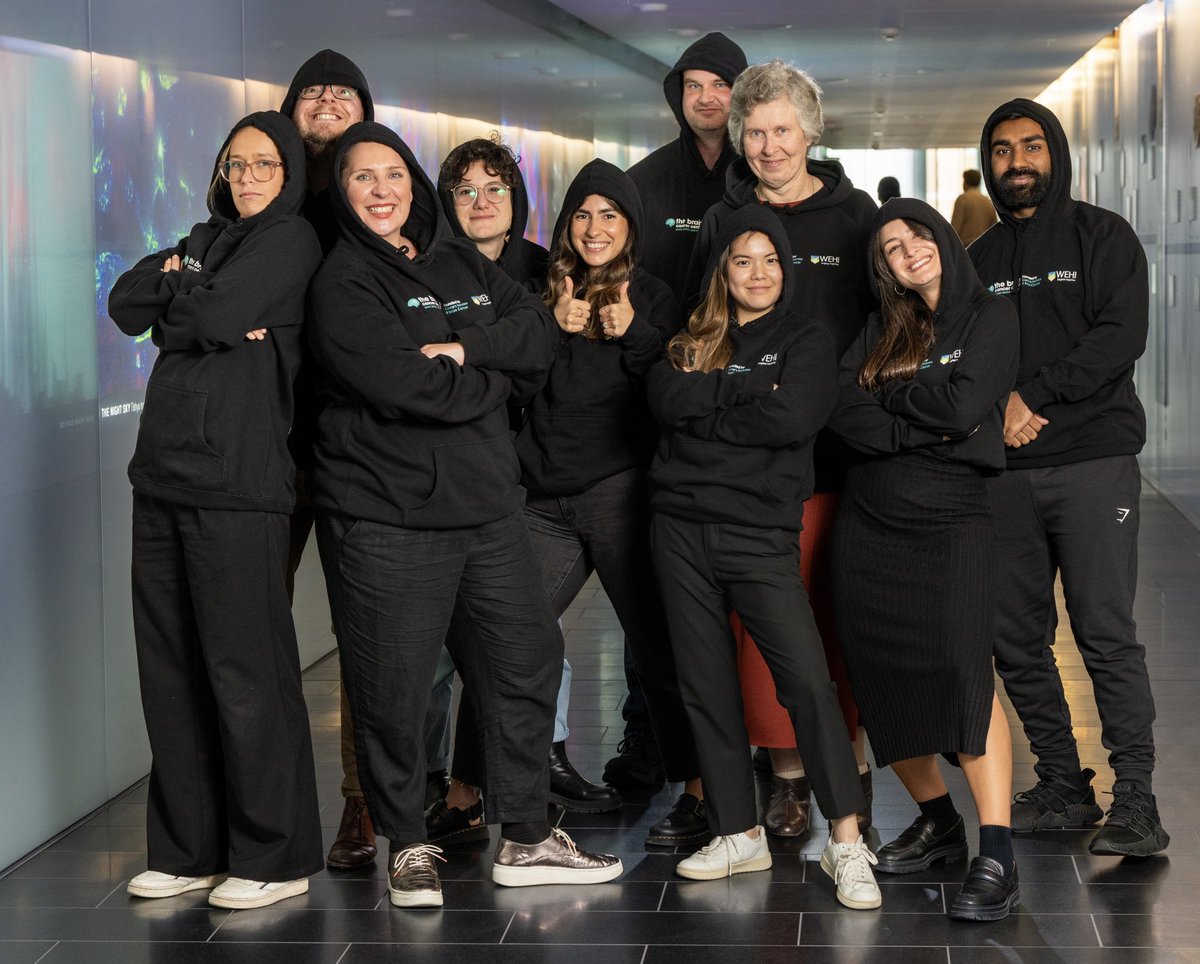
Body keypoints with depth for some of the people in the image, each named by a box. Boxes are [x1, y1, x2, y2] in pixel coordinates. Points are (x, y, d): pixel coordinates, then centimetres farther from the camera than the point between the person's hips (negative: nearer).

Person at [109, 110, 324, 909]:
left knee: (246, 675, -4)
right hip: (164, 479, 7)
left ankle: (274, 859, 5)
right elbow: (127, 305, 8)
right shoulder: (208, 238, 21)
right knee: (169, 672, 8)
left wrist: (174, 293, 4)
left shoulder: (291, 240, -2)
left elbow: (215, 317, -15)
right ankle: (189, 851, 17)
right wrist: (188, 295, -7)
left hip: (237, 488, -7)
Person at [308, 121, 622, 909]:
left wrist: (467, 348, -14)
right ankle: (408, 847, 16)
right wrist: (495, 378, -5)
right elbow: (406, 386, -19)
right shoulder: (343, 282, -6)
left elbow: (542, 333, 3)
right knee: (394, 690, -2)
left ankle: (526, 838, 23)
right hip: (387, 515, -6)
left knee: (528, 660, 10)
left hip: (488, 506, 7)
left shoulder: (463, 264, 14)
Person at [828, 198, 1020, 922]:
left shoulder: (992, 317, 2)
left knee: (962, 666, -22)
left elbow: (965, 405, -14)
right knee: (883, 674, 3)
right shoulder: (882, 329, 15)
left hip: (952, 516, -5)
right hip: (870, 521, 5)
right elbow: (845, 413, 0)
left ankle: (997, 857, -24)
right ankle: (938, 823, 21)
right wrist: (927, 425, -11)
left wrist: (889, 390, 0)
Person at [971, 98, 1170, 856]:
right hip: (1007, 472, 5)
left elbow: (1121, 337, -10)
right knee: (1017, 638, 5)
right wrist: (994, 409, -6)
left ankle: (1136, 801, -7)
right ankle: (1063, 787, 16)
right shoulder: (981, 258, 18)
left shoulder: (1103, 237, 3)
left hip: (1094, 460, -5)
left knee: (1107, 634, -10)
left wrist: (1035, 396, -15)